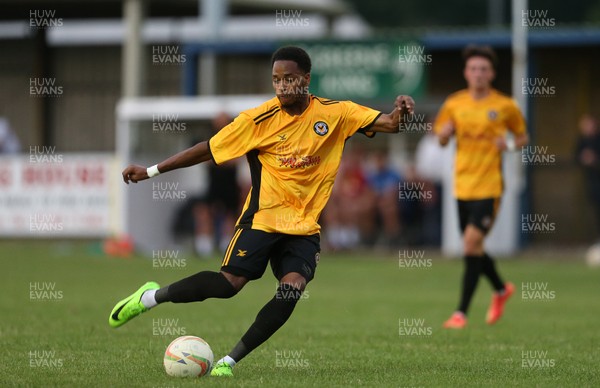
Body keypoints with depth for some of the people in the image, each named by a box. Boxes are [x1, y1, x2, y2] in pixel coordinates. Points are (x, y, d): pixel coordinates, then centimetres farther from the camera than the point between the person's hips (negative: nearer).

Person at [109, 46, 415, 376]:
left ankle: (229, 361, -9)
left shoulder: (335, 114, -3)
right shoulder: (259, 120, -7)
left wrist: (398, 113, -31)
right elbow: (208, 149, -1)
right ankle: (151, 297, 5)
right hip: (262, 218, -2)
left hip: (304, 227, 2)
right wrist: (151, 171, -1)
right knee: (230, 281, -18)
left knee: (292, 289, -20)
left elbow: (387, 124, -6)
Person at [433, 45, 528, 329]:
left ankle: (461, 312, -13)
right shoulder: (454, 104, 6)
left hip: (489, 185, -4)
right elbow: (441, 140, 13)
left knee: (472, 242, -16)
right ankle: (501, 289, 40)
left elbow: (523, 137, 10)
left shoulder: (504, 106, -2)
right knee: (472, 248, 12)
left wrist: (510, 144, -12)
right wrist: (444, 133, -10)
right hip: (462, 185, 4)